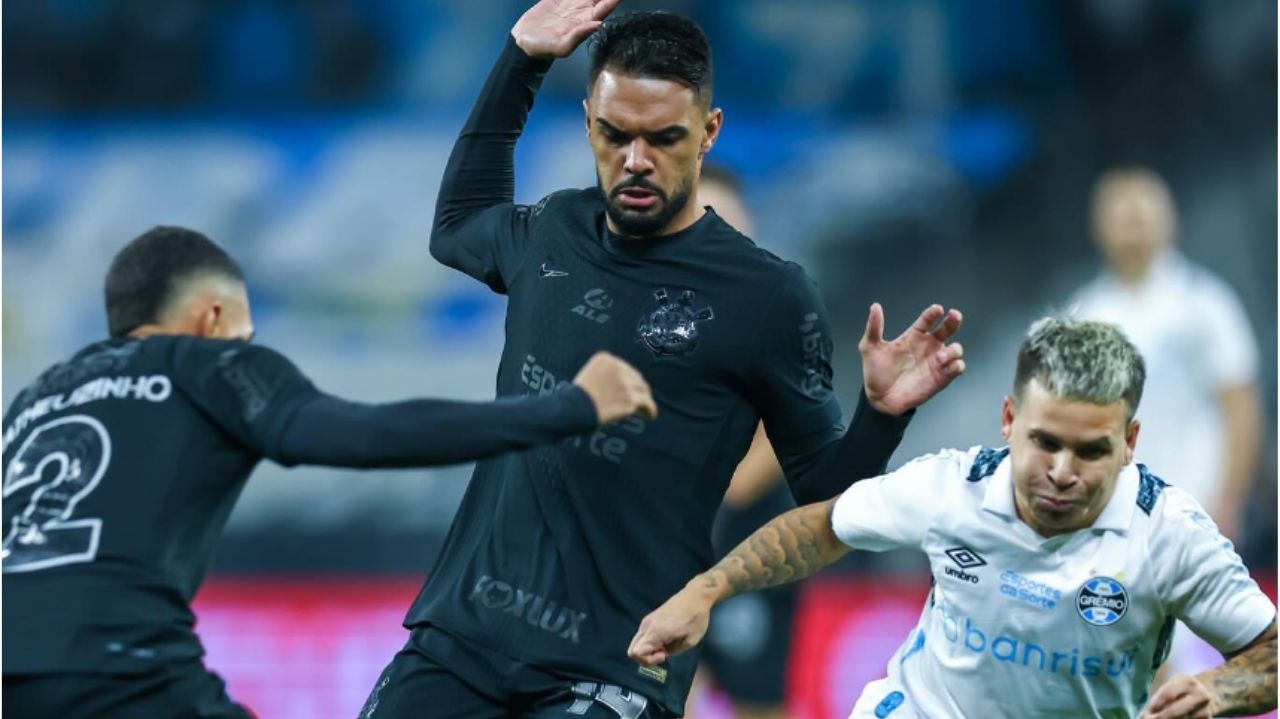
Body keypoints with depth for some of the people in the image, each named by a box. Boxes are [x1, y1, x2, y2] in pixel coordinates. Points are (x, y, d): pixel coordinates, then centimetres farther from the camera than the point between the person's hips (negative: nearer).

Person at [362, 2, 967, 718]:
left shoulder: (768, 298, -7)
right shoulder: (554, 230, 8)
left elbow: (825, 494, 0)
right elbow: (457, 227, 32)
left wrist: (882, 415, -21)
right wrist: (519, 62, 25)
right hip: (461, 632, 5)